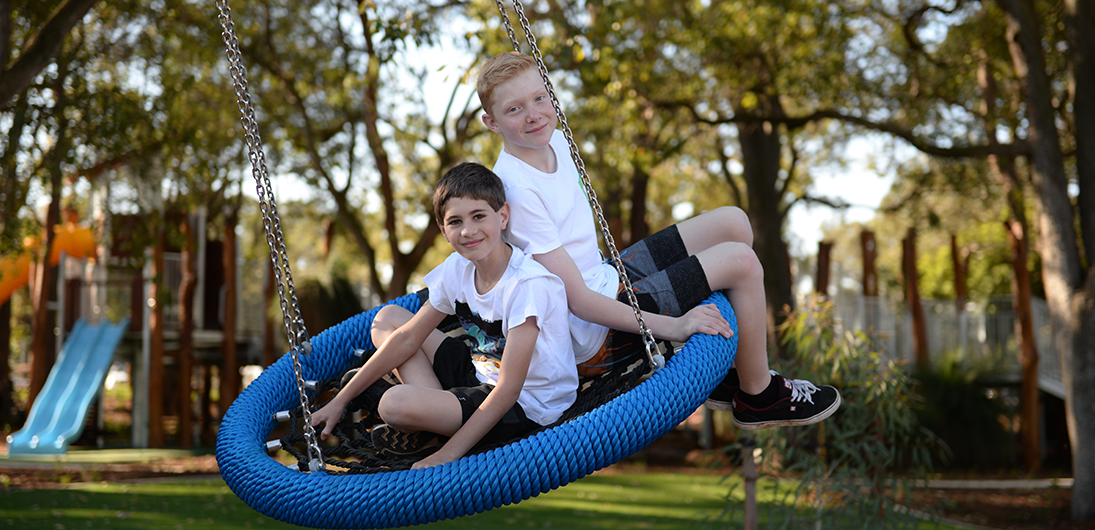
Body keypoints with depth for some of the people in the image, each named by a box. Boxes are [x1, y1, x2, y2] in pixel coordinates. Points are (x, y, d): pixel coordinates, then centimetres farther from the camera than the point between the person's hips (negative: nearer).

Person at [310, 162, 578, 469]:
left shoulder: (527, 283, -26)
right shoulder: (458, 269, -3)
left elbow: (508, 389, -27)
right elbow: (407, 339, 6)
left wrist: (447, 456, -30)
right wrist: (340, 401, 5)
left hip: (526, 408, -9)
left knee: (396, 404, -30)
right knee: (387, 318, 10)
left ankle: (442, 444, 3)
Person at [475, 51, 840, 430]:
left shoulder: (554, 142, 2)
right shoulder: (516, 189, -26)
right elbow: (577, 300, -26)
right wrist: (670, 327, -27)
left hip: (606, 280, 9)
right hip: (594, 338, -9)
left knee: (732, 224, 7)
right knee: (742, 262, -13)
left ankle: (724, 373, 14)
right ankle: (758, 397, 6)